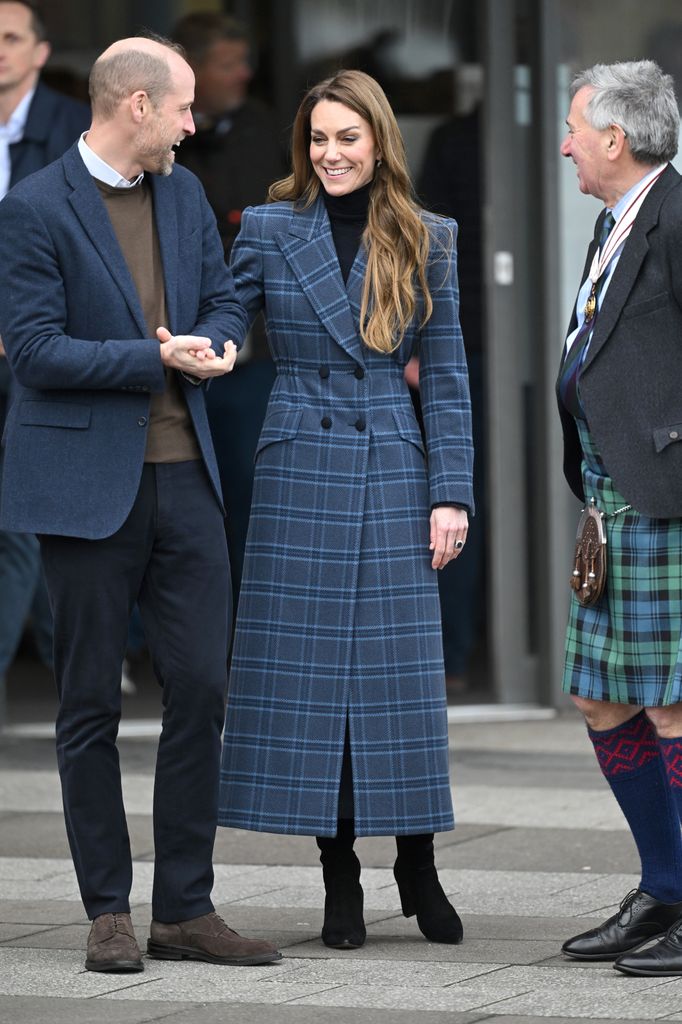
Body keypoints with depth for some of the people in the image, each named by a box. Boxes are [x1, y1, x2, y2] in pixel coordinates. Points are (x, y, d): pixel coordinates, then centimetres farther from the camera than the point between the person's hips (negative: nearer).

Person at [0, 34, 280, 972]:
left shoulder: (184, 193, 10)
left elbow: (224, 303, 17)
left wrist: (212, 347, -6)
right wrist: (155, 356, -16)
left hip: (182, 474, 6)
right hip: (87, 483, -6)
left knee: (200, 689, 3)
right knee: (92, 705, 3)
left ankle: (186, 910, 11)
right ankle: (109, 912, 12)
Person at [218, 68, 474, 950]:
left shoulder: (424, 242, 5)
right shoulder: (269, 230, 3)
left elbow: (446, 375, 5)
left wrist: (451, 491, 0)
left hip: (392, 474, 0)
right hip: (298, 471, 0)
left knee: (398, 669, 0)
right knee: (304, 667, 0)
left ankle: (417, 867, 15)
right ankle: (339, 877, 9)